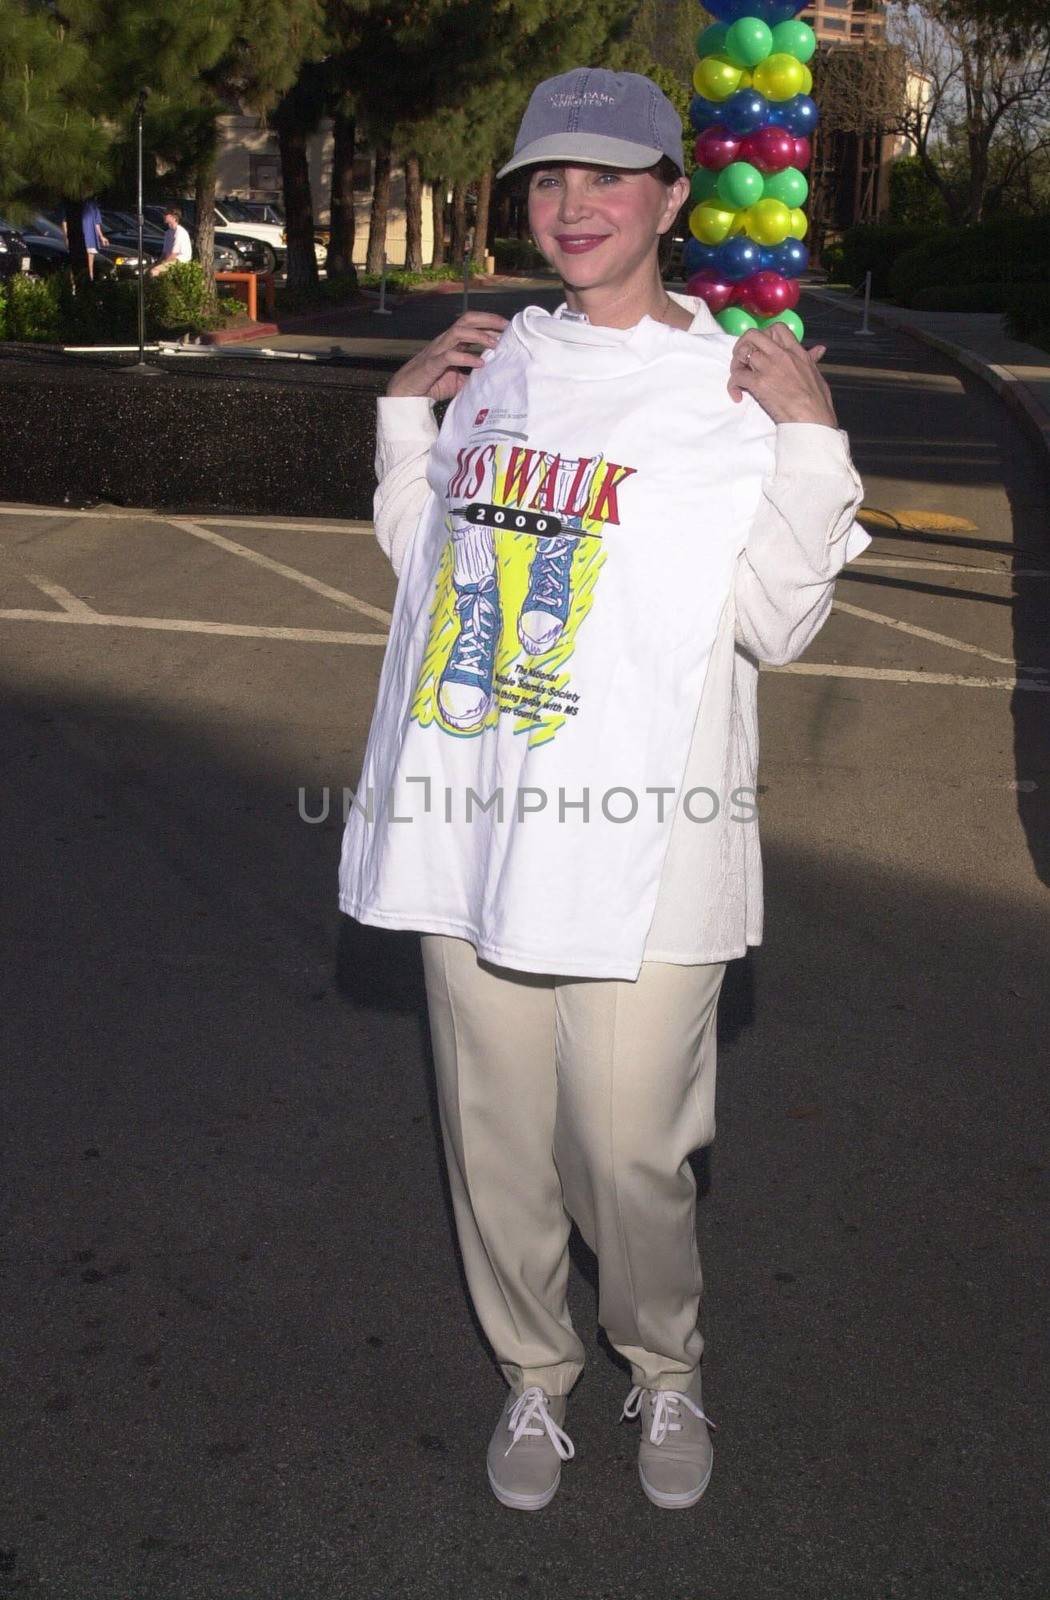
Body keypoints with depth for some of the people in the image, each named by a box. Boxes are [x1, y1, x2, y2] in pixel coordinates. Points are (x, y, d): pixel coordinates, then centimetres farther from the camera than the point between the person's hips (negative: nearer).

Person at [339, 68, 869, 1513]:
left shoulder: (736, 383, -3)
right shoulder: (499, 361, 12)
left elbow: (774, 623, -9)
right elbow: (424, 561, 21)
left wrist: (810, 437, -15)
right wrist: (406, 415, 12)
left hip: (637, 839, -4)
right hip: (471, 823, 5)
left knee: (629, 1151, 2)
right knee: (496, 1137, 14)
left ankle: (665, 1370, 33)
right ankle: (534, 1372, 37)